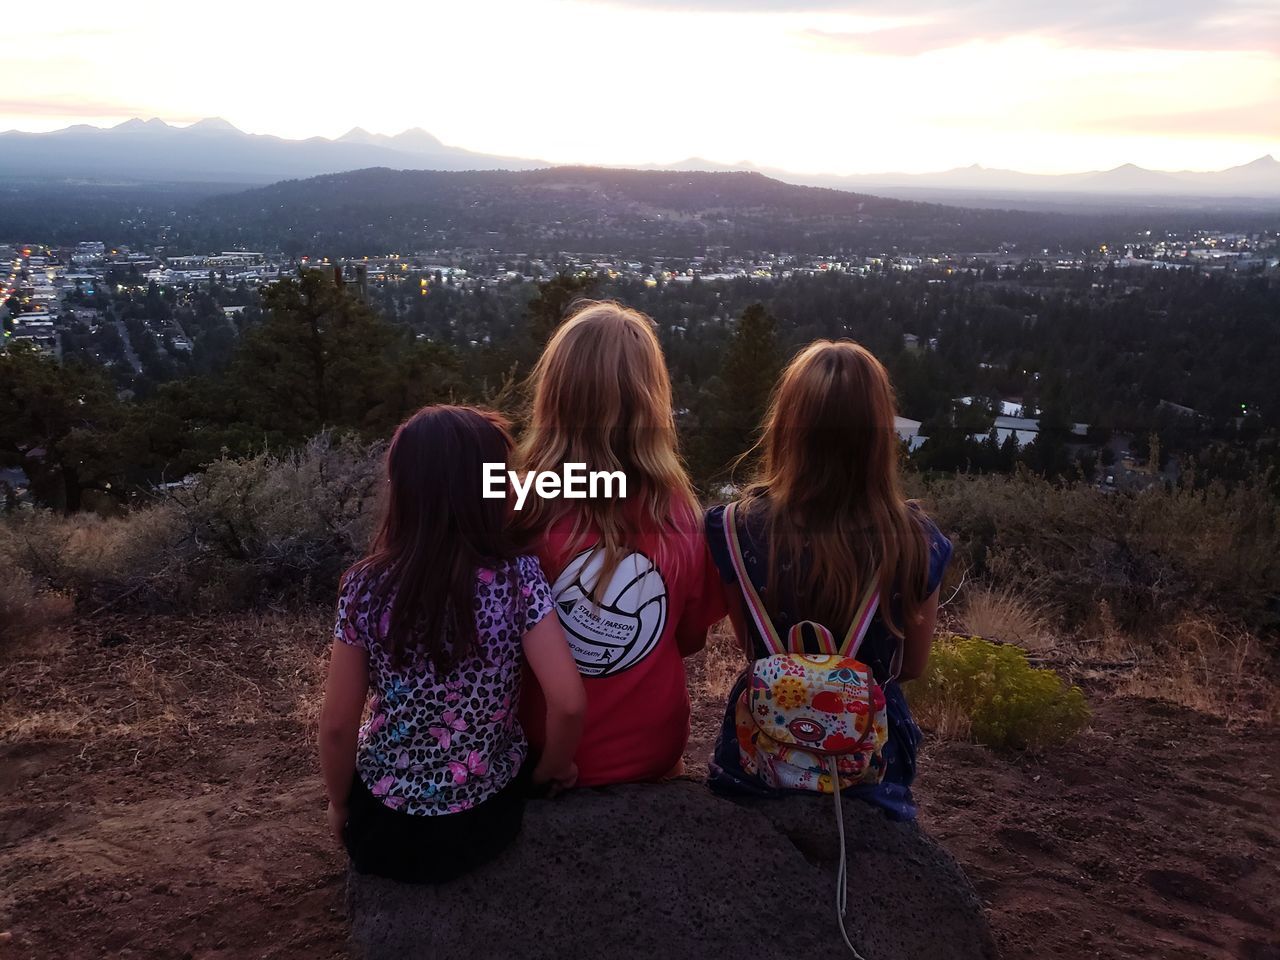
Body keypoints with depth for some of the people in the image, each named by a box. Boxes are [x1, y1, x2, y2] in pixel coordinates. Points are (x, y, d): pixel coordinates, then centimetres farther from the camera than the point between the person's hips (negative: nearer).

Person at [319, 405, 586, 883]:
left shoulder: (366, 587, -15)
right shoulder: (519, 577, -18)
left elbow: (337, 725, -9)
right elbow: (569, 704, -22)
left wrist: (339, 805, 9)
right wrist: (552, 768, -2)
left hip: (385, 826, 1)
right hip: (487, 818, 0)